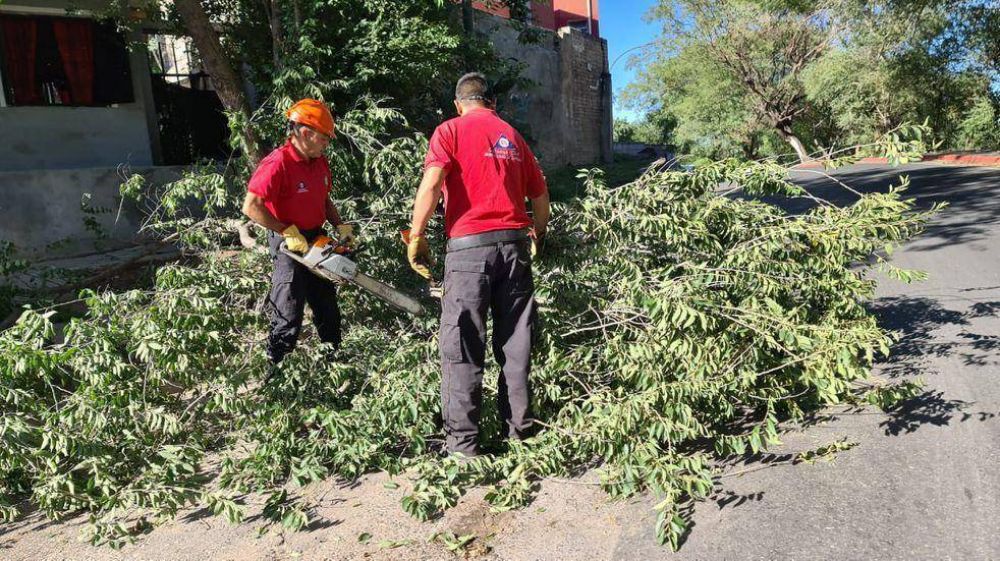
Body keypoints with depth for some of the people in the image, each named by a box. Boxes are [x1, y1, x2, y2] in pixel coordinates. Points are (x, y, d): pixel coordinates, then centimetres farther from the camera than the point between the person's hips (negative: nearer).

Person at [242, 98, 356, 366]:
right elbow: (251, 207, -25)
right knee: (289, 318, -1)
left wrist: (340, 226, 5)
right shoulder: (277, 164, -20)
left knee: (328, 310, 18)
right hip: (290, 246, -8)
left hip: (317, 242, 8)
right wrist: (288, 232, -22)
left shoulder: (320, 162, 6)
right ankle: (275, 371, 13)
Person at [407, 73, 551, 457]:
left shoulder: (451, 130, 3)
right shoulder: (512, 136, 18)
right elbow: (540, 196, 18)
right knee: (515, 342, 11)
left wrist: (416, 236, -7)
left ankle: (462, 442, 1)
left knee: (462, 345, 0)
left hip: (470, 244, -4)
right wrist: (538, 236, 33)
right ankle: (519, 428, 18)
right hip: (515, 242, 5)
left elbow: (431, 184, -13)